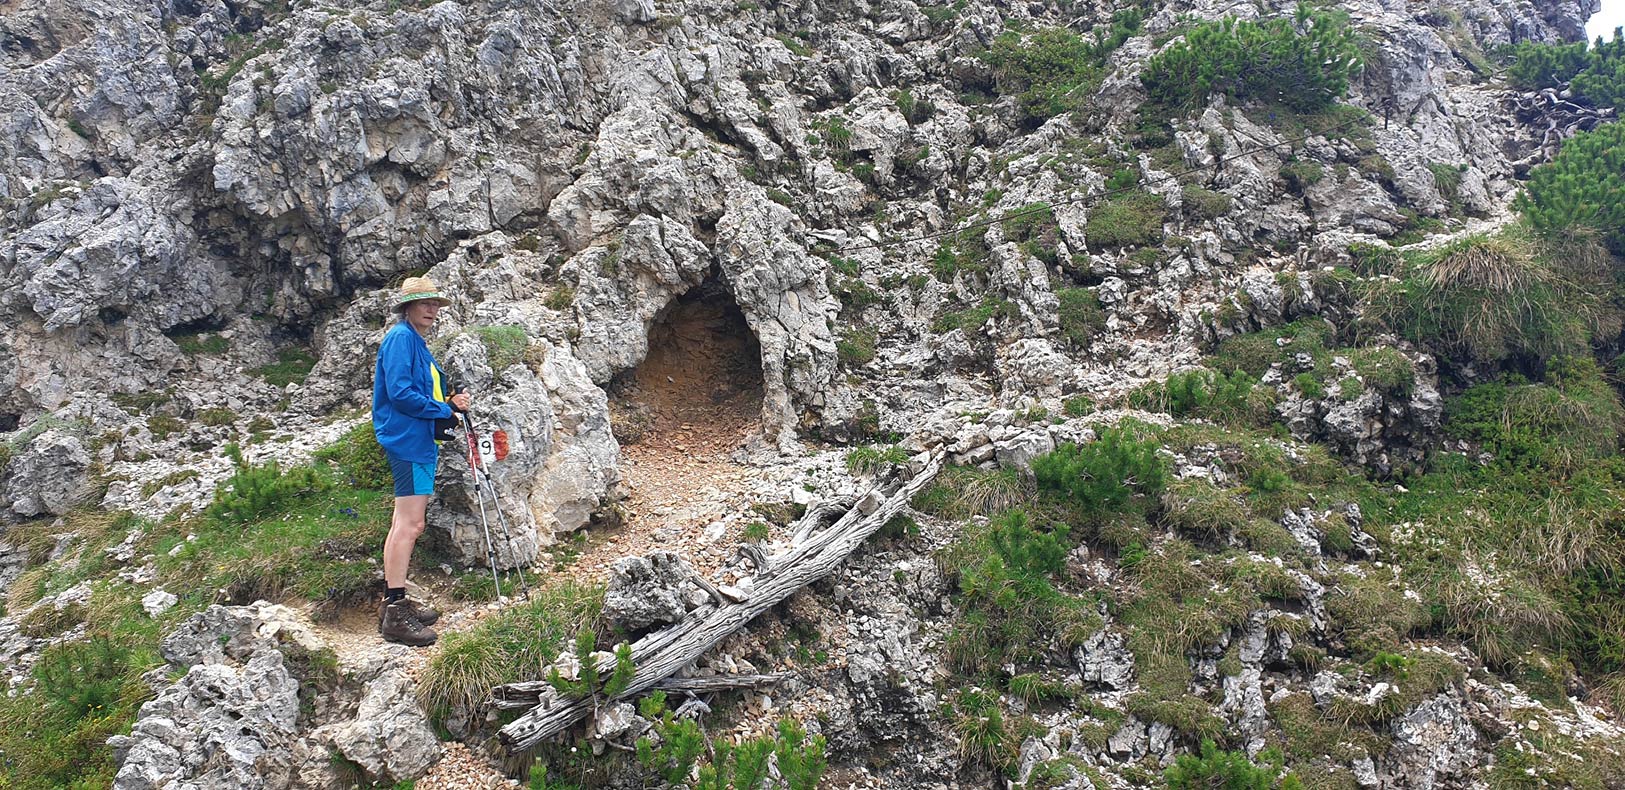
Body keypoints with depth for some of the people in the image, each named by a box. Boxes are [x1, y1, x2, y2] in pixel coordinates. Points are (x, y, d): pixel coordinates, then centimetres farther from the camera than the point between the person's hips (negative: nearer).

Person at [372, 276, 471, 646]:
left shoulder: (417, 342, 20)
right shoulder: (400, 338, -9)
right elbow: (400, 393, -19)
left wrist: (450, 403, 5)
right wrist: (445, 409, -12)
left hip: (420, 442, 11)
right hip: (406, 440, -11)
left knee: (405, 523, 13)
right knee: (409, 524, -12)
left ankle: (395, 602, 20)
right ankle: (395, 614, -11)